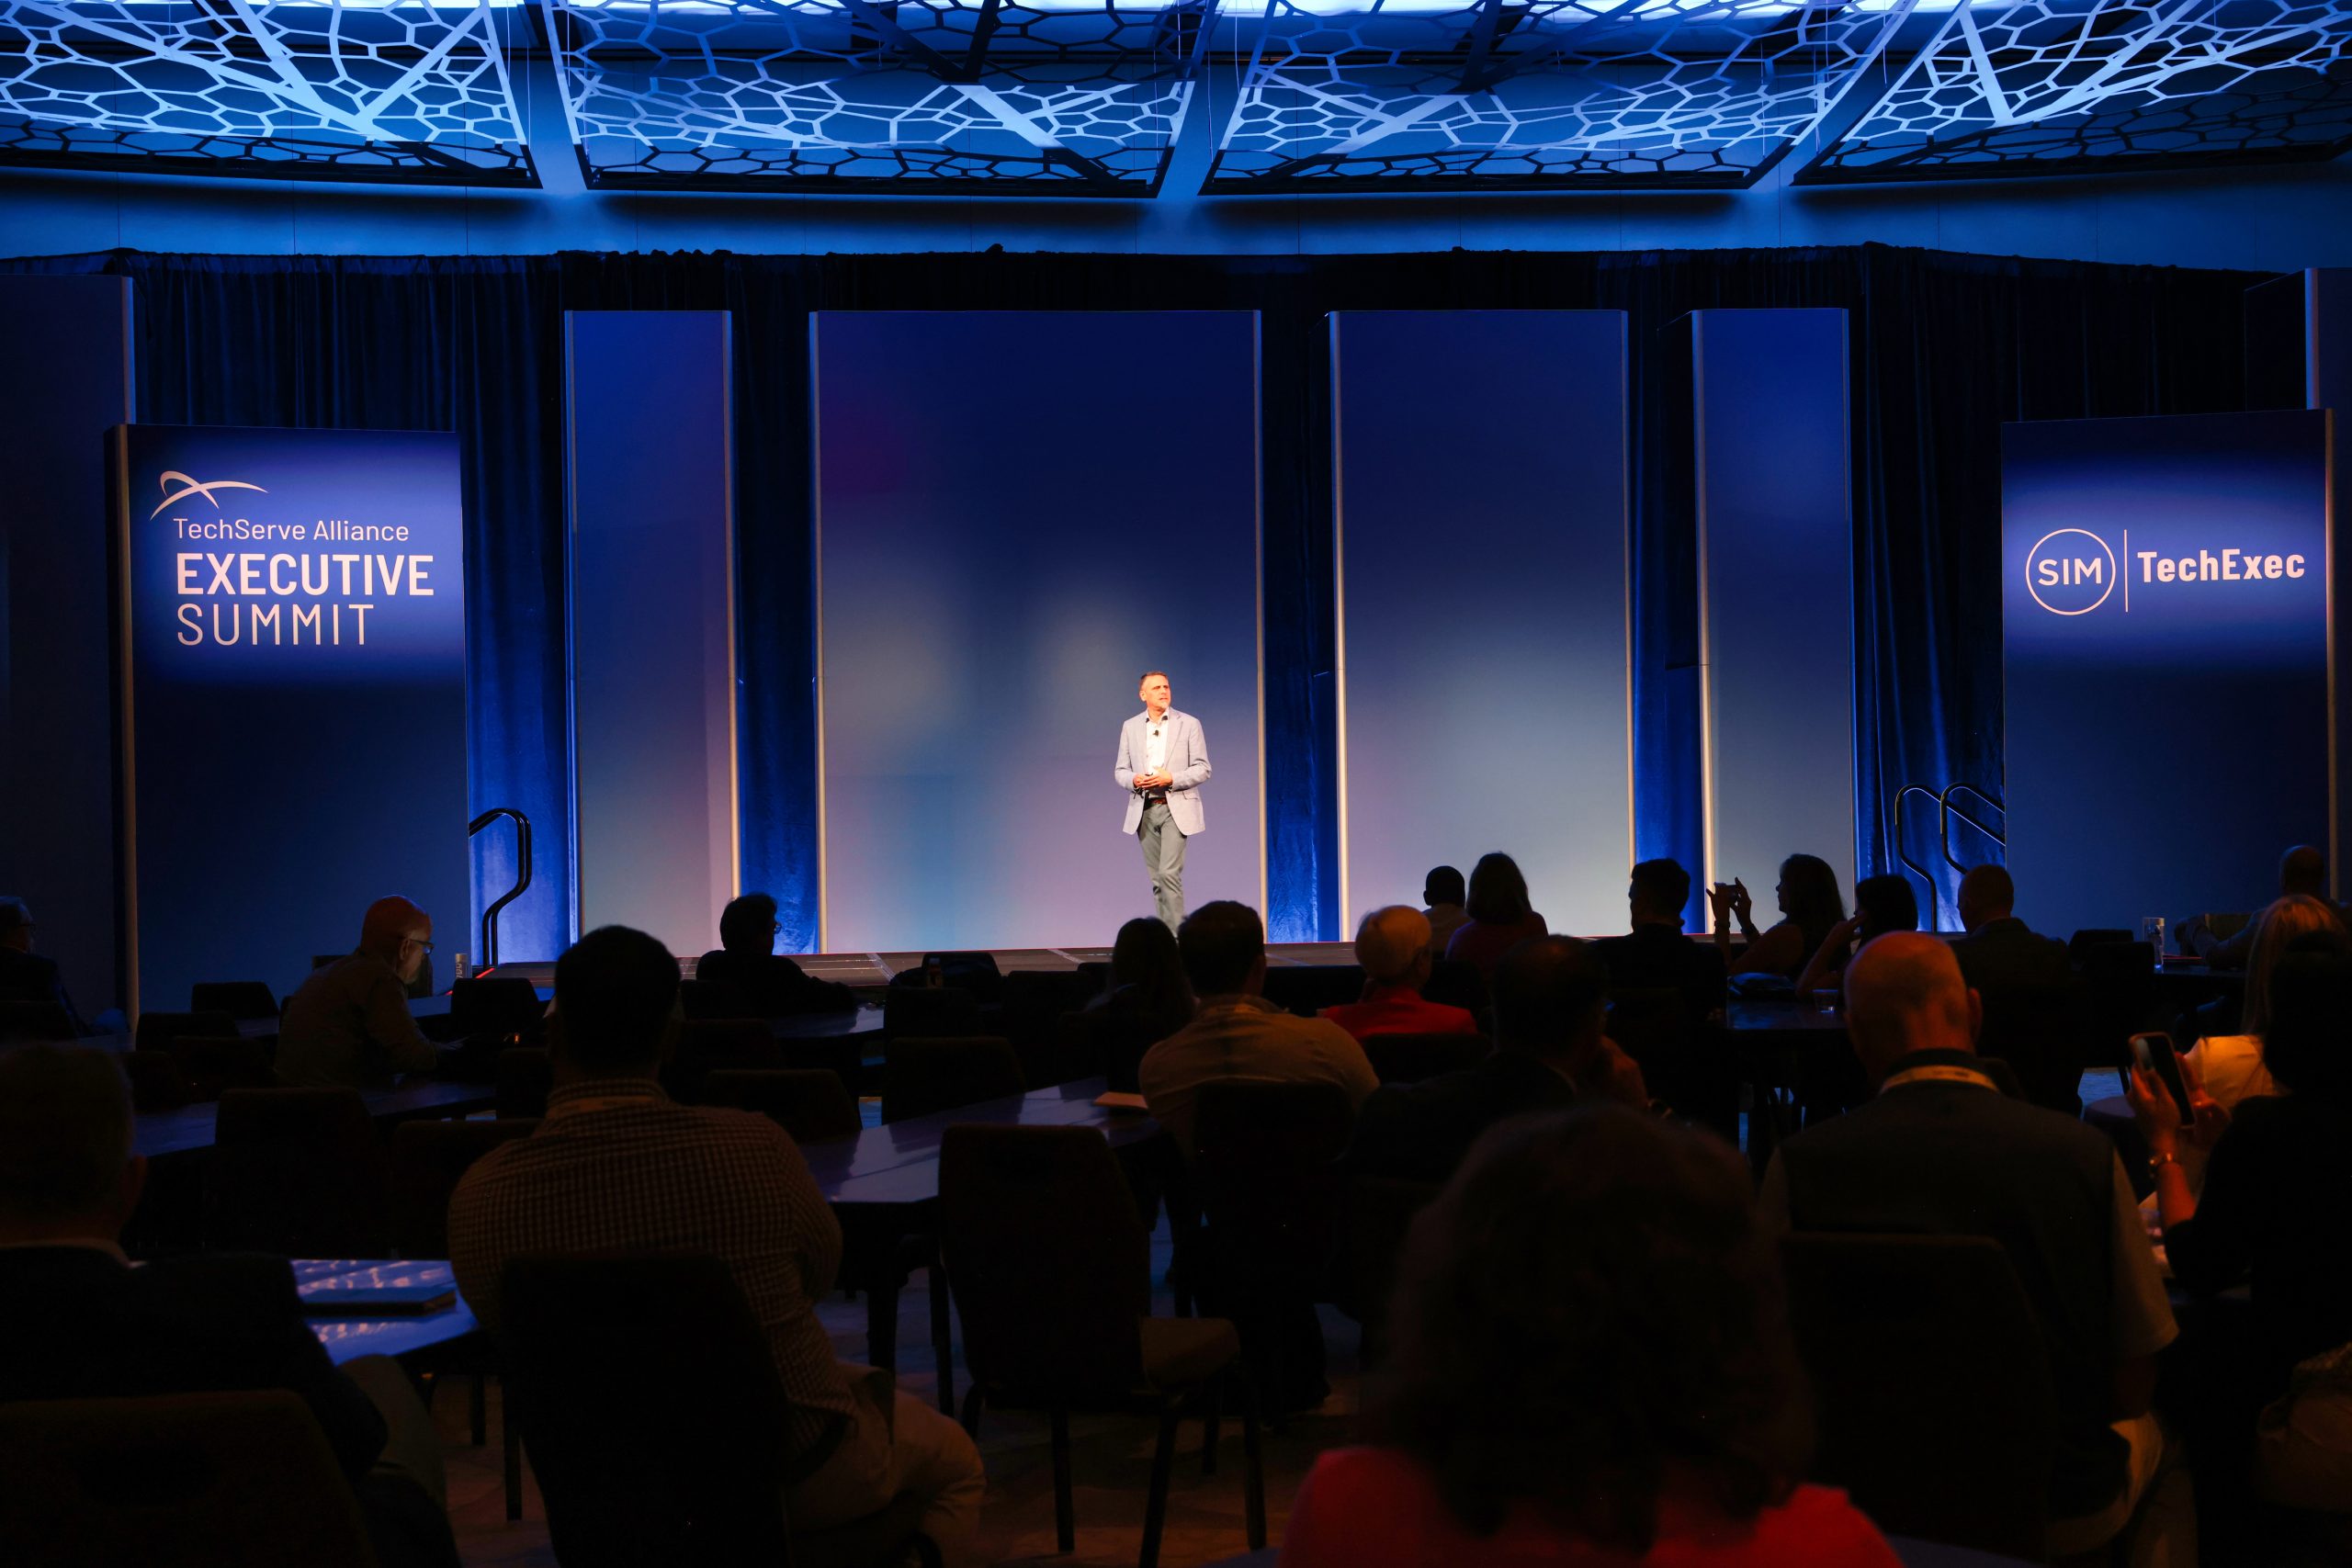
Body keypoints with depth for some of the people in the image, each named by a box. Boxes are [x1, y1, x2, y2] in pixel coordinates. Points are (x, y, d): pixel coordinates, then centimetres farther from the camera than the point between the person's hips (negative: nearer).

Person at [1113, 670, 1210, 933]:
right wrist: (1134, 780, -12)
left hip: (1175, 809, -4)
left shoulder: (1188, 724, 2)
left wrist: (1171, 779, -15)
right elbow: (1120, 770, 11)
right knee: (1157, 879, 6)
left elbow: (1202, 769, -1)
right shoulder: (1130, 727, 11)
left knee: (1169, 873, -17)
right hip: (1144, 810, 4)